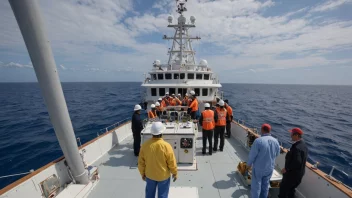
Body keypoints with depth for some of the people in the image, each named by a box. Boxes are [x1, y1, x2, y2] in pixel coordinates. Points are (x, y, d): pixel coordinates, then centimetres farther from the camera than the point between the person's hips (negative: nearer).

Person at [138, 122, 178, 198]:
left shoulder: (145, 145, -20)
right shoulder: (166, 146, -28)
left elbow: (141, 162, -7)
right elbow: (172, 163, -17)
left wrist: (142, 173, 10)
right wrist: (175, 173, 2)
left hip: (149, 175, 3)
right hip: (163, 176, -2)